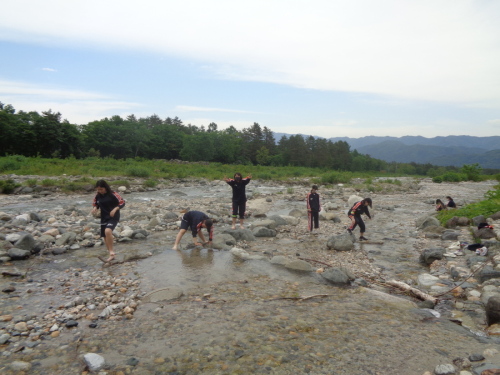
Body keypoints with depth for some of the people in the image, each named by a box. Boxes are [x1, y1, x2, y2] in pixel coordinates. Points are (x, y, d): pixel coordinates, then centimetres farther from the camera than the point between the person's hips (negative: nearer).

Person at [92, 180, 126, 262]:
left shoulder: (113, 194, -13)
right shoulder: (97, 195, 2)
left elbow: (122, 202, -11)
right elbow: (95, 204, 16)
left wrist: (115, 209, -25)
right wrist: (95, 208, -7)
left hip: (113, 217, -6)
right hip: (104, 218, 6)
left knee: (108, 231, -31)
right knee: (105, 237, 10)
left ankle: (111, 251, -16)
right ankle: (112, 255, 27)